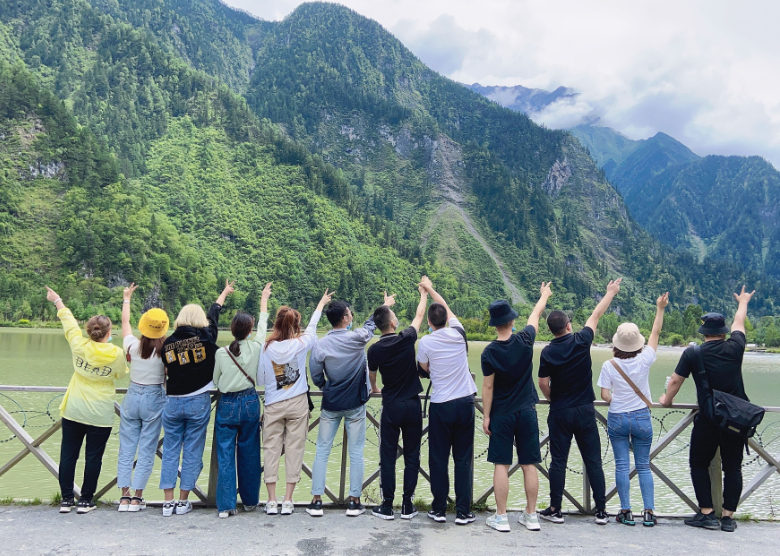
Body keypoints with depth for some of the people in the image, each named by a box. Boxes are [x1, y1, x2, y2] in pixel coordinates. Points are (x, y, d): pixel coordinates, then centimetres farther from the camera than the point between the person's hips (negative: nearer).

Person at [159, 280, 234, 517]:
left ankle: (169, 502, 13)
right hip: (198, 402, -2)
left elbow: (166, 370, 9)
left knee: (170, 451, 11)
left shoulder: (168, 342, -1)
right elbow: (213, 313, 11)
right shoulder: (205, 337, -6)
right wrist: (224, 293, 28)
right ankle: (183, 502, 12)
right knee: (192, 452, 7)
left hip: (172, 403, 2)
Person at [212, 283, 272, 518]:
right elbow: (263, 325, 11)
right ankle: (250, 500, 24)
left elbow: (215, 382, 3)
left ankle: (225, 505, 4)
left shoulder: (221, 353, -9)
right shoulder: (255, 348, -8)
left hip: (227, 404, -1)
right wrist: (264, 300, 24)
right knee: (249, 452, 13)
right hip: (250, 403, 1)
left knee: (225, 454, 4)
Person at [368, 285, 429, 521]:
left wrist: (375, 389, 34)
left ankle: (387, 505, 10)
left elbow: (371, 376, 11)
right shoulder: (407, 339, -9)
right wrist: (424, 293, 26)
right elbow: (419, 316, 10)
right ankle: (408, 505, 12)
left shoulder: (375, 349, -6)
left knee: (388, 456, 7)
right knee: (412, 455, 8)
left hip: (391, 406, 0)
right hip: (412, 405, 0)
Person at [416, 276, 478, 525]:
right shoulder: (458, 334, -2)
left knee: (438, 459, 9)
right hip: (465, 403, 2)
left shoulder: (425, 342, -8)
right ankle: (463, 512, 11)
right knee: (463, 459, 7)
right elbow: (447, 309, 16)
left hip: (441, 406, -2)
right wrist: (430, 289, 29)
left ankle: (439, 510, 15)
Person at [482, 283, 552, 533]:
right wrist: (544, 296, 29)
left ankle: (501, 517, 8)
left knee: (501, 465, 4)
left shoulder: (489, 352, -12)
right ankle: (531, 516, 17)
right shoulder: (524, 340, -8)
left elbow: (488, 387, -8)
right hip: (527, 411, 2)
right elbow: (535, 315, 11)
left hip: (501, 414, -2)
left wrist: (486, 416, 1)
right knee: (529, 464, 9)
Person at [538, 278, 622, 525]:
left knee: (558, 462, 4)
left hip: (559, 412, 0)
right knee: (593, 461, 6)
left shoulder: (548, 352, -7)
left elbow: (543, 384, -3)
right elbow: (596, 315, 7)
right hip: (585, 411, 1)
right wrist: (610, 292, 21)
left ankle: (555, 510, 9)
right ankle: (601, 511, 11)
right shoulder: (581, 341, -7)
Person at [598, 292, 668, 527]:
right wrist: (660, 309, 11)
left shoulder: (609, 366, -11)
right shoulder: (644, 360, -9)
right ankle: (649, 512, 9)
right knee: (644, 466, 10)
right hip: (641, 418, 1)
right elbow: (655, 332, 2)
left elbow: (605, 395, -9)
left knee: (622, 466, 5)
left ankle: (626, 512, 8)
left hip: (617, 419, -1)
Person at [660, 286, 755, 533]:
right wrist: (743, 302, 39)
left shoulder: (692, 353, -6)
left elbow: (675, 380, 0)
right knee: (732, 468, 10)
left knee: (699, 465, 11)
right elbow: (739, 323, 19)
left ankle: (707, 513, 6)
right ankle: (728, 517, 11)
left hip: (708, 420, -2)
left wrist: (667, 400, 19)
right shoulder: (734, 347, 0)